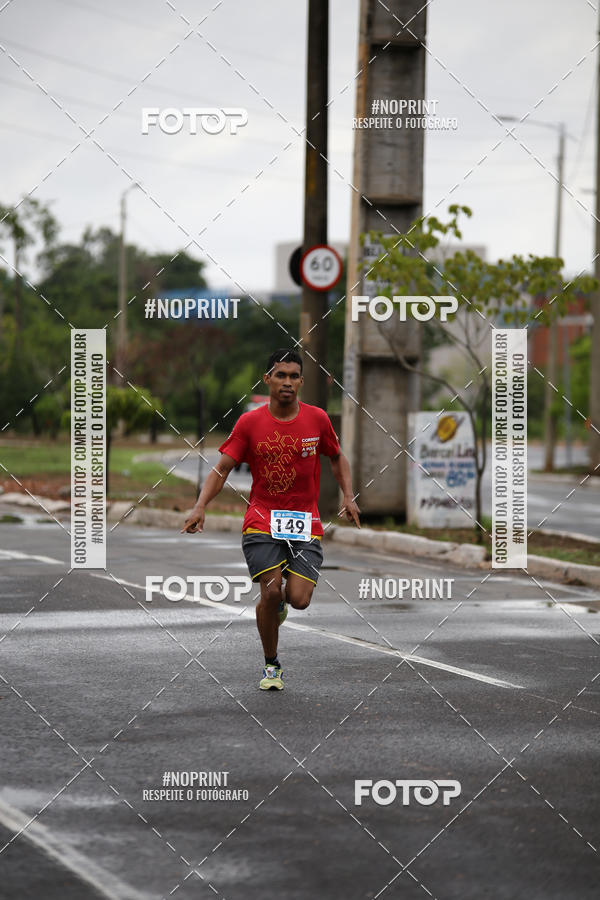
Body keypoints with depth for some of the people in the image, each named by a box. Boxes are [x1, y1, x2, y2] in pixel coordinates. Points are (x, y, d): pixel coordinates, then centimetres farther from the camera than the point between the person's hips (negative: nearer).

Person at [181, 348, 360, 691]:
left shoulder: (317, 419, 1)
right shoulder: (250, 422, -3)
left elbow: (337, 458, 17)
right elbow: (222, 468, -1)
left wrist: (349, 497, 4)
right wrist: (201, 506, -16)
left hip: (305, 523, 1)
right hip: (262, 520, -1)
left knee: (299, 599, -12)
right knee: (271, 591, -15)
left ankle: (280, 598, 28)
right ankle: (272, 666, 8)